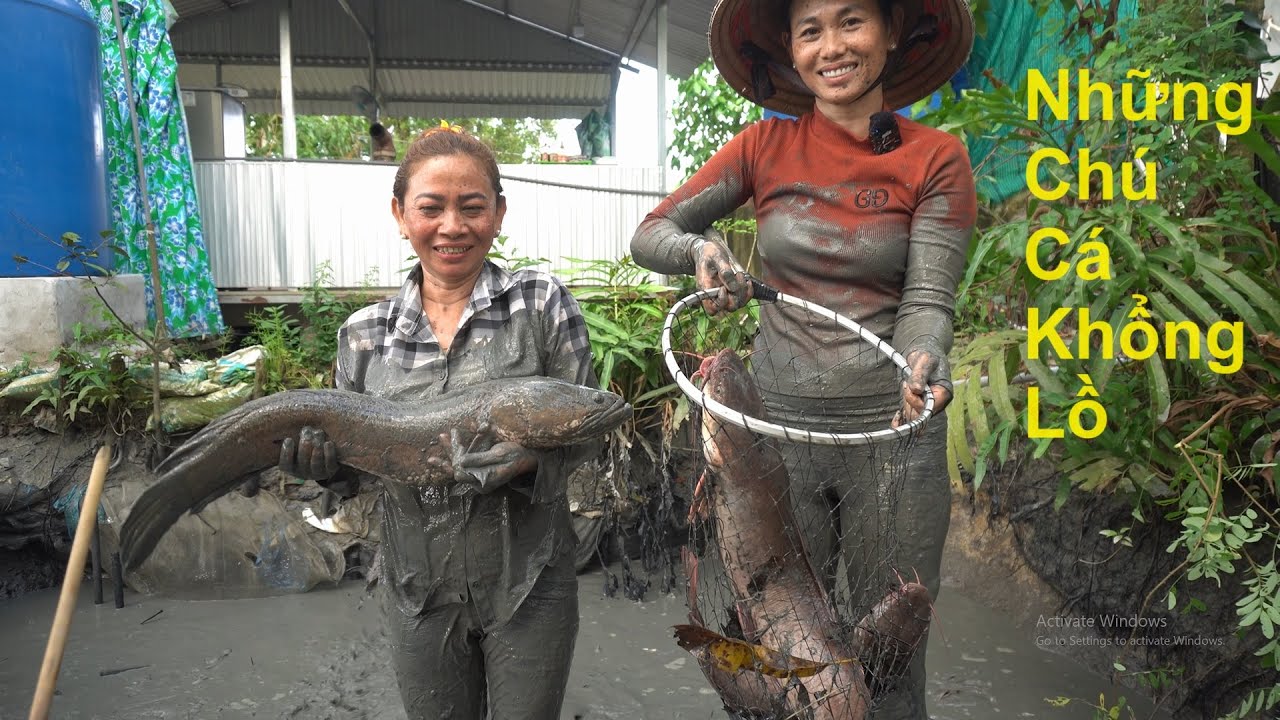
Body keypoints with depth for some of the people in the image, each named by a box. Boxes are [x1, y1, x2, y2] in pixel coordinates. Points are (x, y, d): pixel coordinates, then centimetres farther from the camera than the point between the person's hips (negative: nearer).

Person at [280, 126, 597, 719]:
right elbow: (354, 454, 9)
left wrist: (527, 456, -26)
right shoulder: (364, 335, 0)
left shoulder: (542, 303, -7)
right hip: (419, 587, 2)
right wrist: (319, 458, -13)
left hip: (527, 580, -2)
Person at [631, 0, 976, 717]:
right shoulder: (767, 146, 3)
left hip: (890, 431, -1)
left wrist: (924, 364, -28)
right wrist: (701, 248, -18)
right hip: (778, 423, 1)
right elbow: (650, 234, 4)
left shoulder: (936, 158, -1)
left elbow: (927, 297, -7)